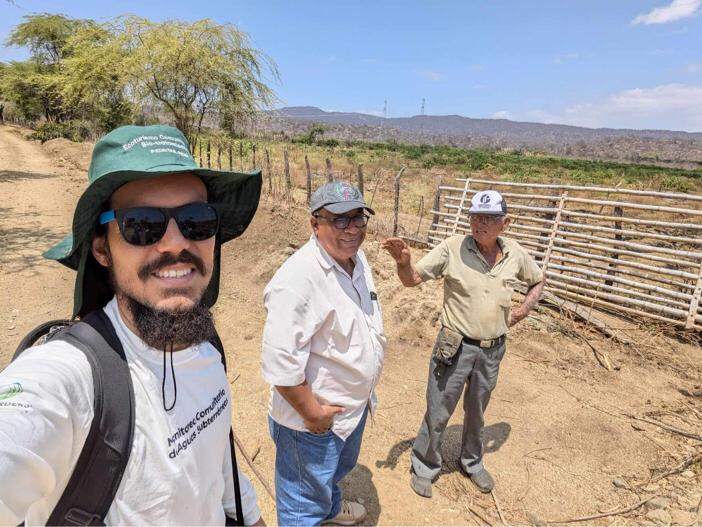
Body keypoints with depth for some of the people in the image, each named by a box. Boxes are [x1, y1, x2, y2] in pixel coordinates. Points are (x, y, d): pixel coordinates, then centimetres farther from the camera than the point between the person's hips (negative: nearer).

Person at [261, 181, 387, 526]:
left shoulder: (356, 257, -2)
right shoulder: (298, 278, -33)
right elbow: (279, 363, -32)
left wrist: (365, 392, 14)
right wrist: (312, 413, -21)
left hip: (355, 404, 9)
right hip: (315, 420, -9)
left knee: (339, 467, 36)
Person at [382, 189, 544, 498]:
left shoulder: (515, 254, -2)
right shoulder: (452, 248, -15)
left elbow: (538, 281, 18)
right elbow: (412, 279, -16)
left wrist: (524, 309, 2)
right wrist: (403, 261, -37)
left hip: (492, 350, 4)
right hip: (455, 347, -3)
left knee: (477, 412, 24)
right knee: (438, 413, 9)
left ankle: (472, 462, 49)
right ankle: (424, 466, 34)